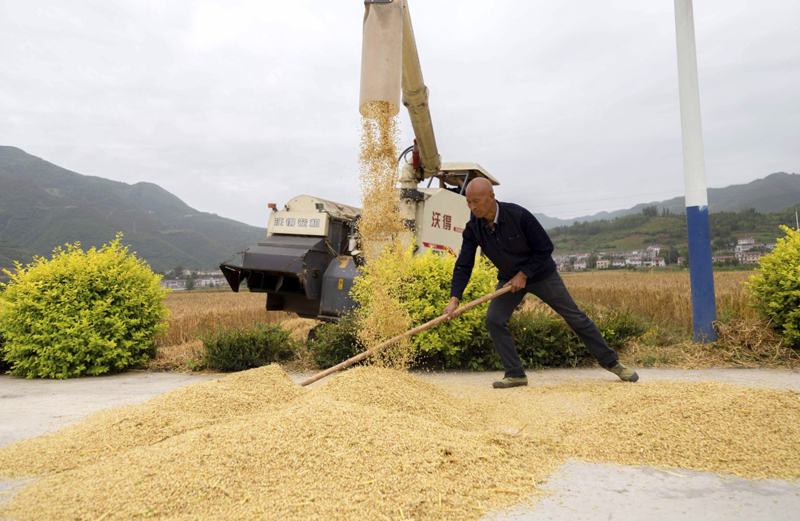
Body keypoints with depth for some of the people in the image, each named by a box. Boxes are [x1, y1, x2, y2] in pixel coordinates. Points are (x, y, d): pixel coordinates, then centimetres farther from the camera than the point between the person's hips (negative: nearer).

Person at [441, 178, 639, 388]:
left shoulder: (518, 215, -28)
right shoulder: (473, 228, -16)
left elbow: (545, 249, -19)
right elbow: (463, 266, -17)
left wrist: (523, 275, -22)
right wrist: (454, 299, -29)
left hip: (541, 274, -3)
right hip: (509, 278, 4)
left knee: (575, 317, 3)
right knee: (493, 320, -13)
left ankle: (612, 362, 21)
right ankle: (515, 374, -1)